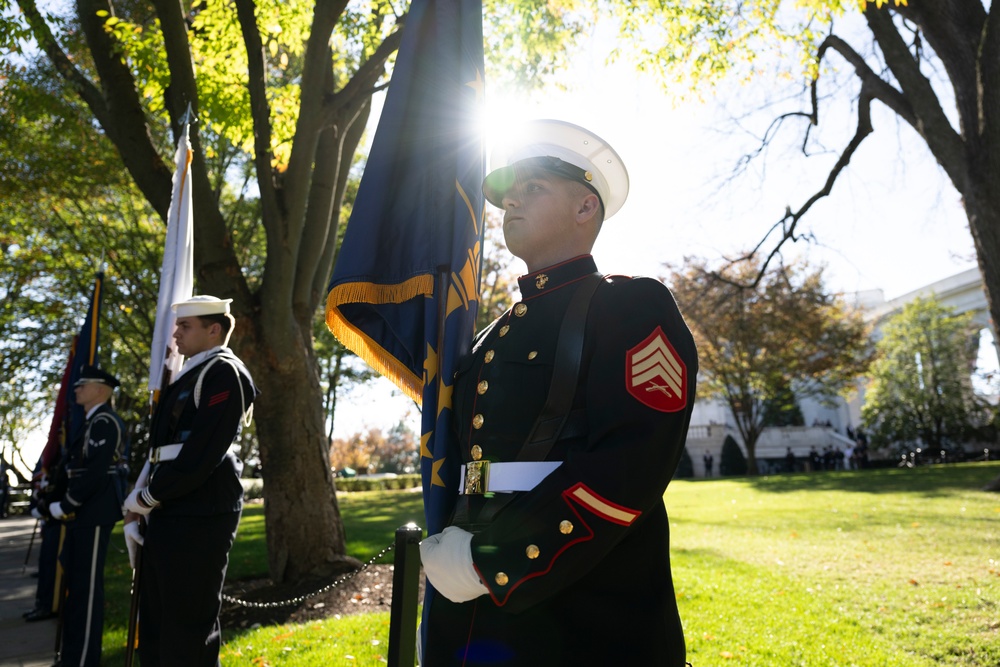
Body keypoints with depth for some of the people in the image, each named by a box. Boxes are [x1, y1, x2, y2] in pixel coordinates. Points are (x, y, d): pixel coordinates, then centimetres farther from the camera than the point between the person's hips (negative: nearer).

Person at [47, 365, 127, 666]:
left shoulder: (104, 421, -14)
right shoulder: (93, 422, 17)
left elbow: (95, 471, -22)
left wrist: (65, 506, -16)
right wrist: (67, 504, 11)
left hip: (94, 512, -11)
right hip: (84, 511, 11)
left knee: (86, 586, -5)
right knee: (75, 582, 19)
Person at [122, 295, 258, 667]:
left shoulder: (224, 373, -10)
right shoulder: (189, 376, 19)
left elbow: (202, 454, -19)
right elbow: (163, 449, 18)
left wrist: (146, 497, -9)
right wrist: (137, 507, 8)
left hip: (199, 518, -9)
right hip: (169, 514, 10)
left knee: (189, 630, 0)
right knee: (155, 623, 18)